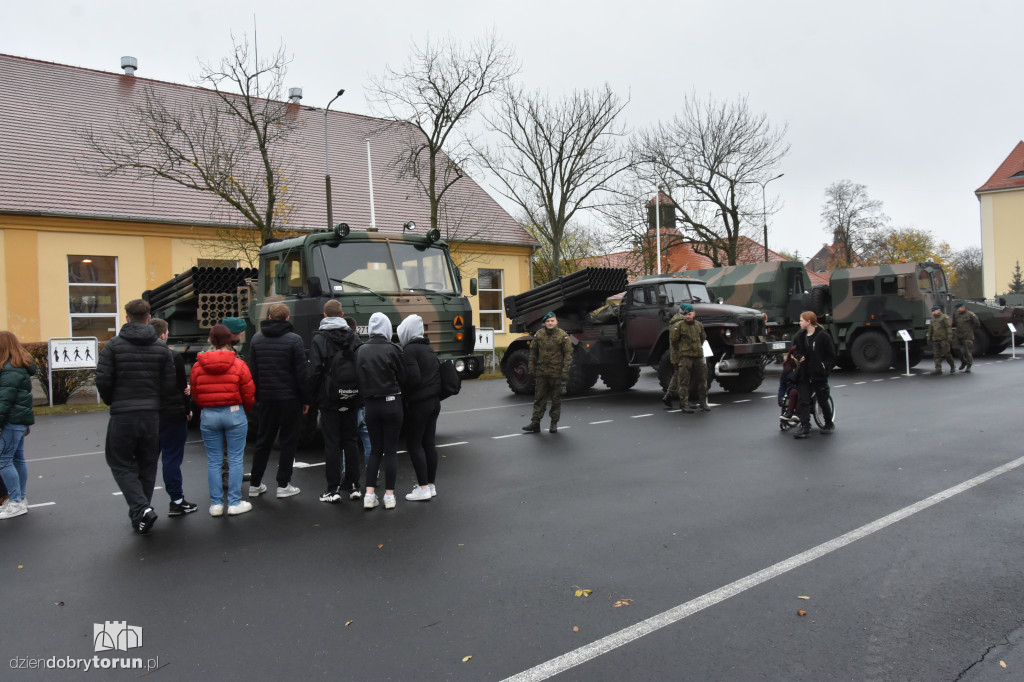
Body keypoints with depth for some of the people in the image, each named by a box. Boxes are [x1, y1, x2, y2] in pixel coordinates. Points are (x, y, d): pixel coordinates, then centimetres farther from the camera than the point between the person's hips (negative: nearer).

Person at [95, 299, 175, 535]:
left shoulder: (113, 345, -5)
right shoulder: (161, 348, 3)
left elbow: (103, 381, -10)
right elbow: (169, 385, -2)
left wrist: (113, 402, 9)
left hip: (122, 416, -3)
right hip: (152, 414, 3)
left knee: (121, 464, 8)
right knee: (147, 466, 14)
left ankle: (141, 509, -11)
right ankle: (142, 513, 21)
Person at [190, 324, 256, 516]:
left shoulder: (198, 366, 1)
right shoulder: (238, 365, -7)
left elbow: (195, 395, 6)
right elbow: (249, 394, -4)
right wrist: (244, 411, 14)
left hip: (208, 416, 2)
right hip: (234, 414, -2)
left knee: (213, 461, 9)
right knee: (235, 460, 5)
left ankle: (216, 504, 13)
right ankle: (235, 503, 8)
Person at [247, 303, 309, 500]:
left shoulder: (256, 338, 6)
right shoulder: (294, 340, -9)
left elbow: (252, 371, 10)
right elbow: (301, 373, -10)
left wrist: (256, 396, 15)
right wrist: (305, 399, -3)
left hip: (265, 399, 5)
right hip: (289, 399, -4)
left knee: (263, 441, 14)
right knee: (288, 442, 5)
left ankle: (255, 484, 18)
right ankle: (283, 485, 6)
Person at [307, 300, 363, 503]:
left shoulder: (319, 340, -6)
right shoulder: (354, 337, 5)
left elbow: (315, 372, -11)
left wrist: (314, 396, 1)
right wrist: (359, 393, 10)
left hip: (330, 400, -3)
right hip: (352, 400, 4)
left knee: (332, 444, 1)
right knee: (350, 441, 11)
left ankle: (333, 489, 2)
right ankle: (353, 486, 15)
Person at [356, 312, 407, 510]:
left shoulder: (361, 351, -1)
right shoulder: (391, 349, -10)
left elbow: (358, 378, 4)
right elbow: (402, 378, -3)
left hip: (370, 405, 3)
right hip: (391, 403, -3)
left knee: (375, 450, 13)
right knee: (391, 450, 5)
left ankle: (369, 494, 6)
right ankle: (389, 495, 7)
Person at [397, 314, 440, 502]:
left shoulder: (409, 350, -13)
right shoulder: (429, 349, 15)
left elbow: (413, 378, -20)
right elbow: (438, 373, 16)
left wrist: (403, 394, -6)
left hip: (418, 404, -8)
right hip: (434, 402, 8)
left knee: (414, 444, -3)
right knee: (429, 443, 12)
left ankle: (423, 488, -4)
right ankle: (431, 485, 18)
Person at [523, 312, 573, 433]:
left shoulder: (563, 336, -6)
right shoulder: (538, 335, 4)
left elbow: (568, 355, -6)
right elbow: (533, 352, 12)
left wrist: (565, 372, -12)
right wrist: (532, 369, 7)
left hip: (556, 373, -3)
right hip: (542, 372, 3)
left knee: (556, 399, 6)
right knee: (539, 398, 5)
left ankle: (554, 423, 17)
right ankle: (535, 423, 9)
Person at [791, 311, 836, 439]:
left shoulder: (823, 336, -10)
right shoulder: (800, 336, 7)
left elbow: (831, 355, -6)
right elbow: (795, 350, 22)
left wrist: (826, 368, -13)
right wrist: (799, 357, 2)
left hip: (818, 374, -5)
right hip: (804, 374, 5)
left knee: (822, 400, 10)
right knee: (803, 400, -4)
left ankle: (829, 424, 30)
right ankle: (804, 427, -3)